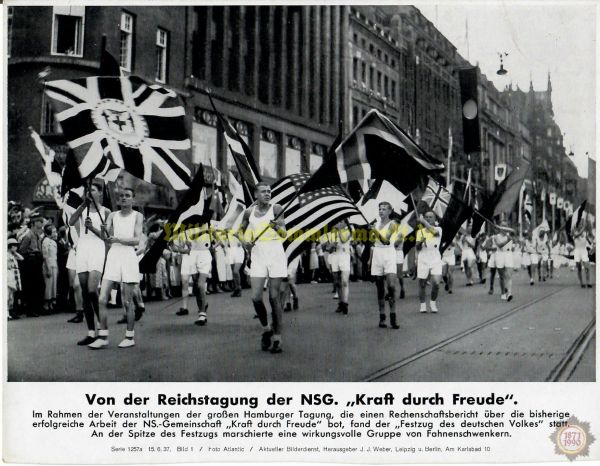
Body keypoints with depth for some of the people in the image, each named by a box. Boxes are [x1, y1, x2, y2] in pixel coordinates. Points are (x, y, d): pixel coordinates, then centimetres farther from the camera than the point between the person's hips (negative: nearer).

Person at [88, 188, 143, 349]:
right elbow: (106, 236, 1)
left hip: (129, 257, -3)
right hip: (112, 256, 3)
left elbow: (137, 240, -7)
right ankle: (103, 337, 3)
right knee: (102, 299, -4)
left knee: (127, 301, 0)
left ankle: (130, 337, 10)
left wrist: (118, 239, -21)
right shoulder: (112, 215, 14)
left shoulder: (137, 216, 4)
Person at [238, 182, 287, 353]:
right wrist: (244, 242, -1)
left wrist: (277, 227, -30)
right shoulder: (249, 212, 8)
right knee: (256, 297, -8)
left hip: (276, 255, -2)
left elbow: (284, 234, -7)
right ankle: (266, 329, 17)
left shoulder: (276, 209, -2)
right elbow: (241, 231, 21)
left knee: (274, 297, -1)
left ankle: (277, 339, 7)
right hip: (257, 256, 2)